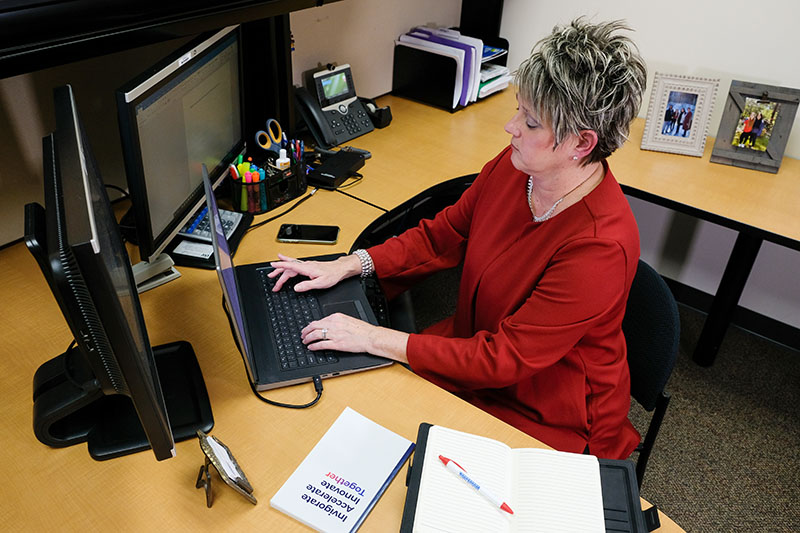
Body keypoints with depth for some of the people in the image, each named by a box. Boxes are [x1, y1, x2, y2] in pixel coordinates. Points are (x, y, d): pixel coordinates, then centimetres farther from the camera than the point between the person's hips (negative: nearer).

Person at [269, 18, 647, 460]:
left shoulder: (601, 248, -32)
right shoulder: (515, 165, -11)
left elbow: (505, 358, -29)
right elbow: (444, 234, 2)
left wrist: (374, 339, -28)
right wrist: (348, 266, -8)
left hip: (551, 419, -6)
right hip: (475, 343, 6)